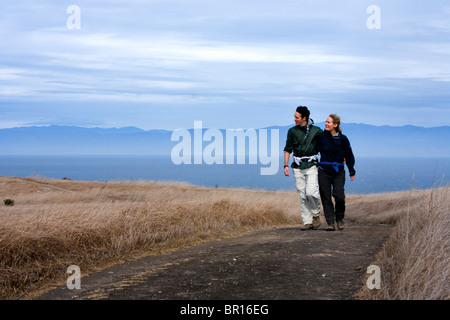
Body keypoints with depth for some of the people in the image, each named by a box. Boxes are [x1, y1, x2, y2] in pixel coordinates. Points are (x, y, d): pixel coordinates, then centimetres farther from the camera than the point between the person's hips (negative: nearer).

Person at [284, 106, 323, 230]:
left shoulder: (316, 131, -1)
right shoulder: (292, 131, 6)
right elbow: (288, 149, 12)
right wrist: (286, 165, 4)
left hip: (311, 165, -3)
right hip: (298, 167, 3)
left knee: (311, 192, -17)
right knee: (303, 196, 2)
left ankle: (316, 215, 8)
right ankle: (307, 222, 7)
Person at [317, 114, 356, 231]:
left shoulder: (342, 139, -1)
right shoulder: (321, 137, 2)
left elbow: (349, 156, 8)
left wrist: (352, 172, 10)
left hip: (338, 171, -2)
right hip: (324, 171, 2)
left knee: (339, 196, -12)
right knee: (326, 198, 0)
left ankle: (339, 218, 13)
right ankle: (330, 223, 7)